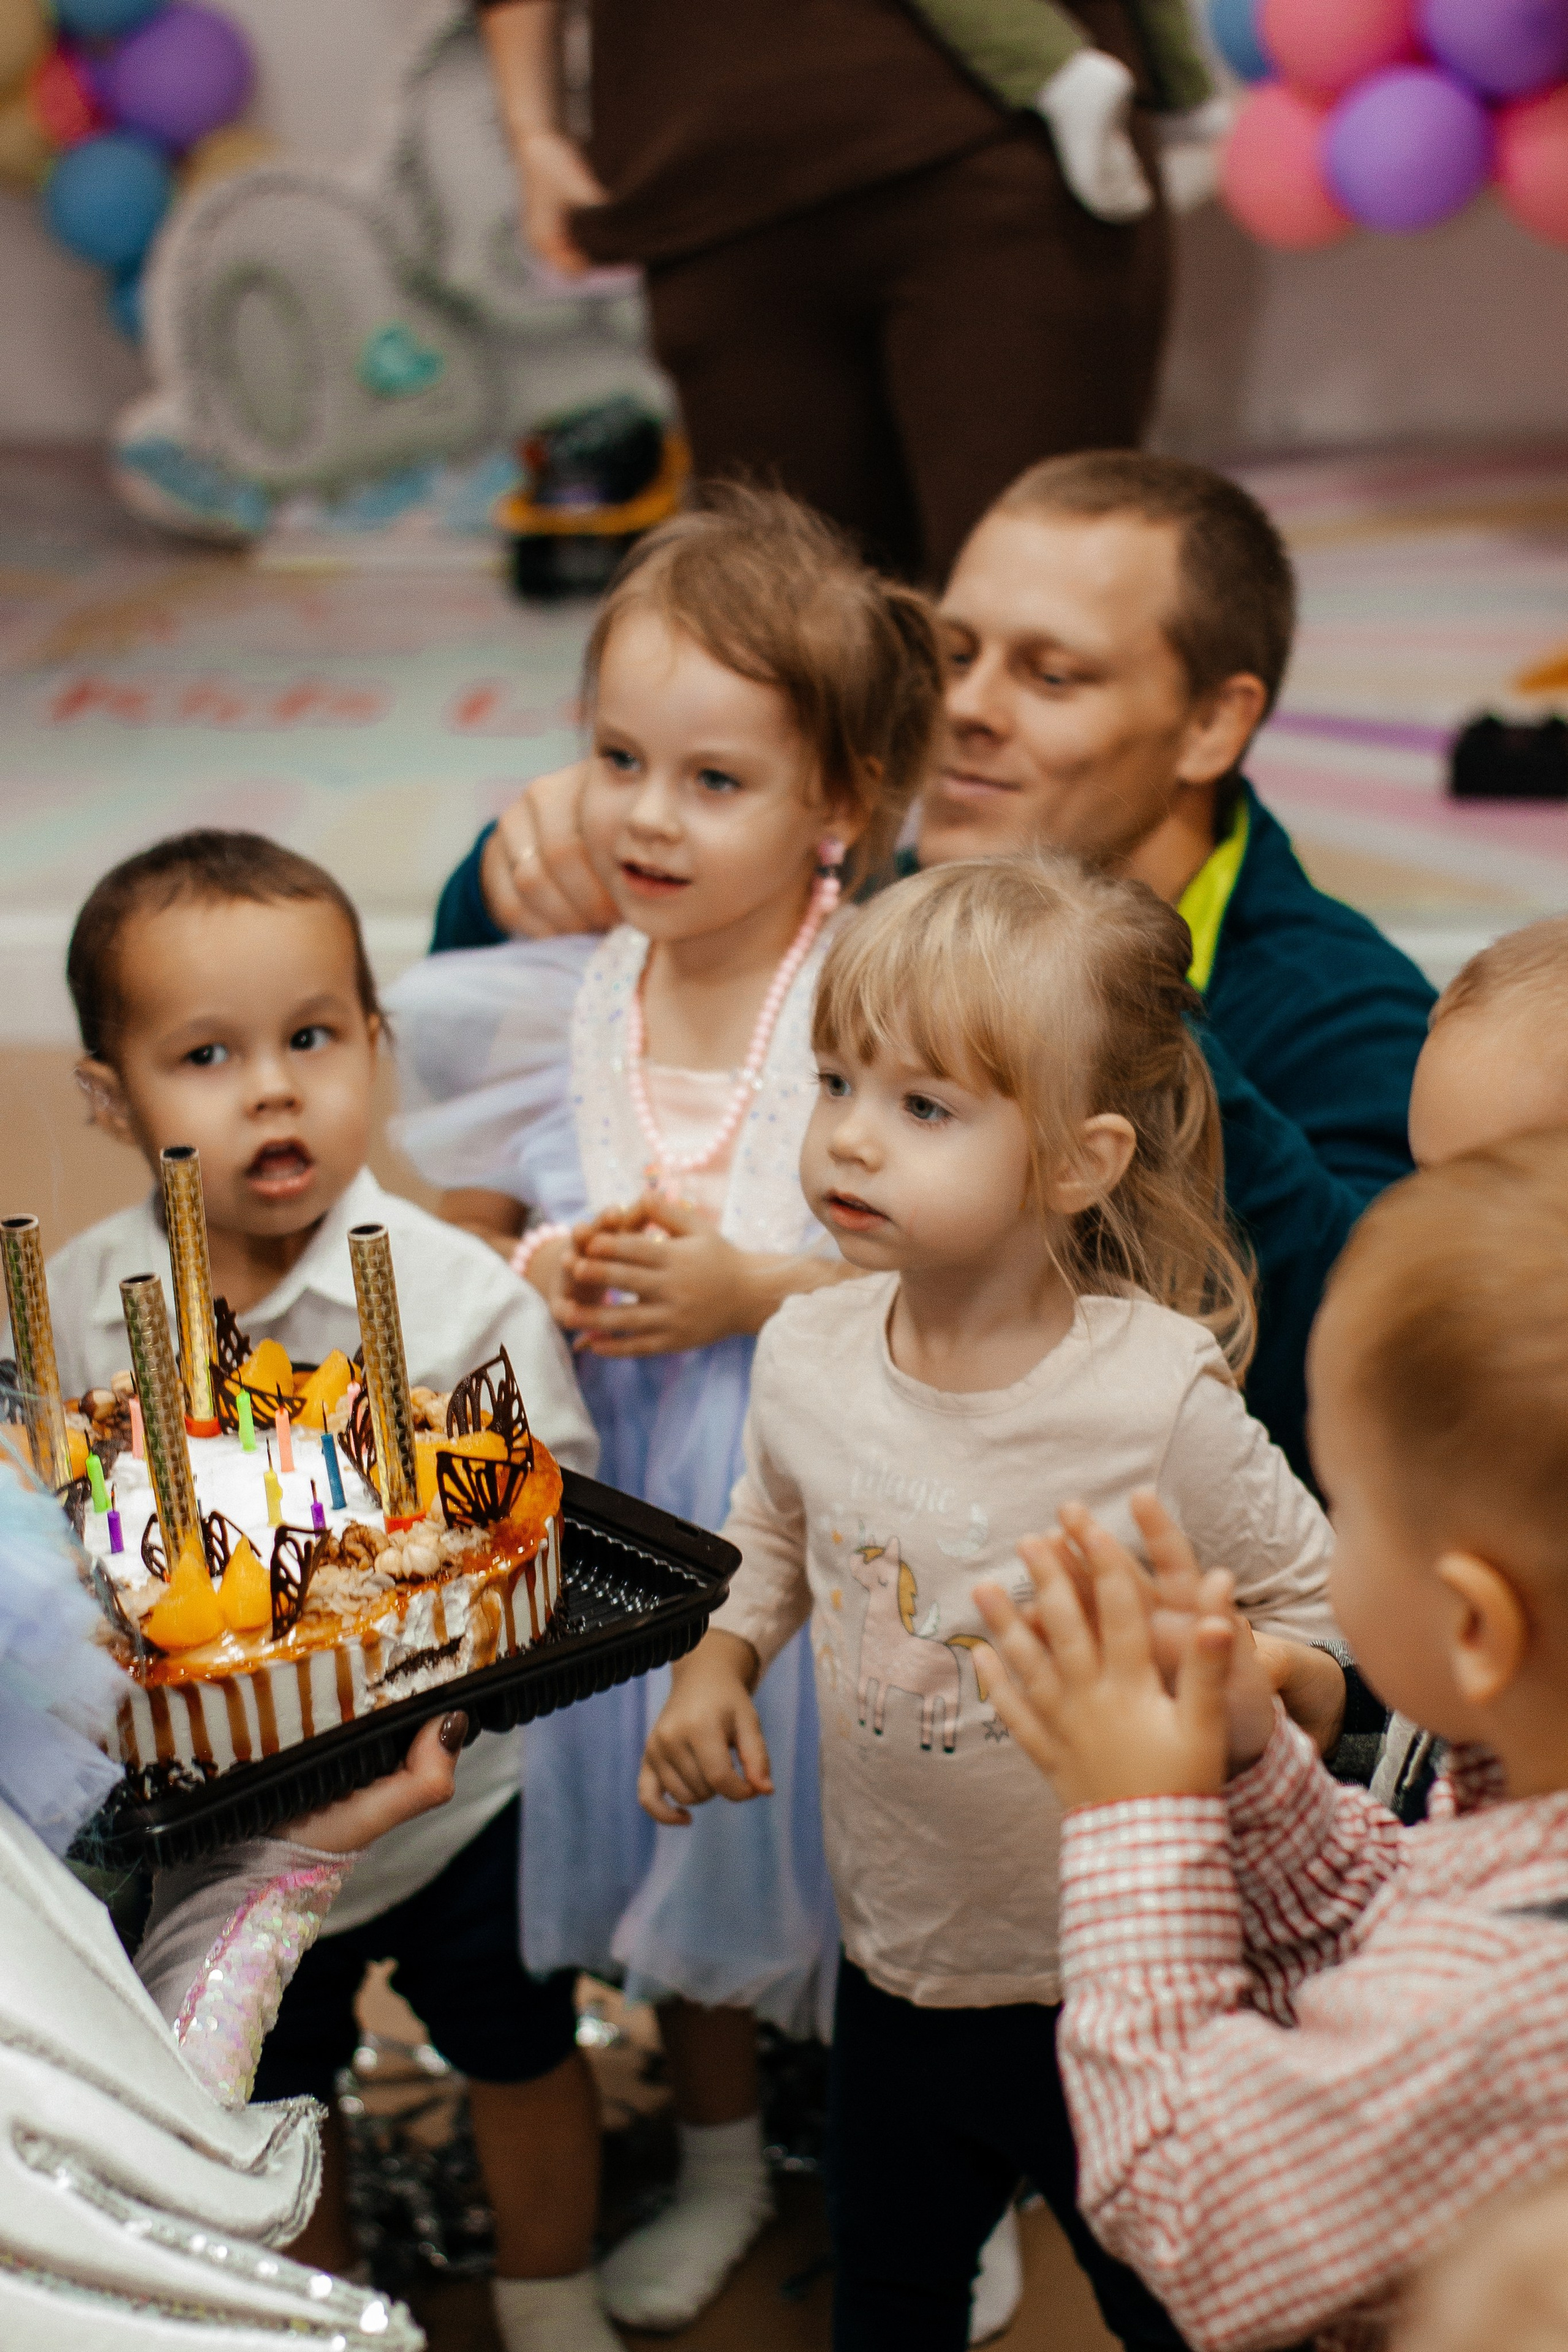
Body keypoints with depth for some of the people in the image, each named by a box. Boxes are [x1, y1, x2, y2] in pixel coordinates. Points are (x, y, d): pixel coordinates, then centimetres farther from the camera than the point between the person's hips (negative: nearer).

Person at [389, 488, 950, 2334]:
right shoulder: (553, 1012, -7)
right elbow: (469, 1238, 7)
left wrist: (753, 1288, -24)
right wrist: (539, 1282, -14)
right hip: (626, 1503, 5)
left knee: (840, 1826, 7)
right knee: (664, 1815, 18)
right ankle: (718, 2161, 47)